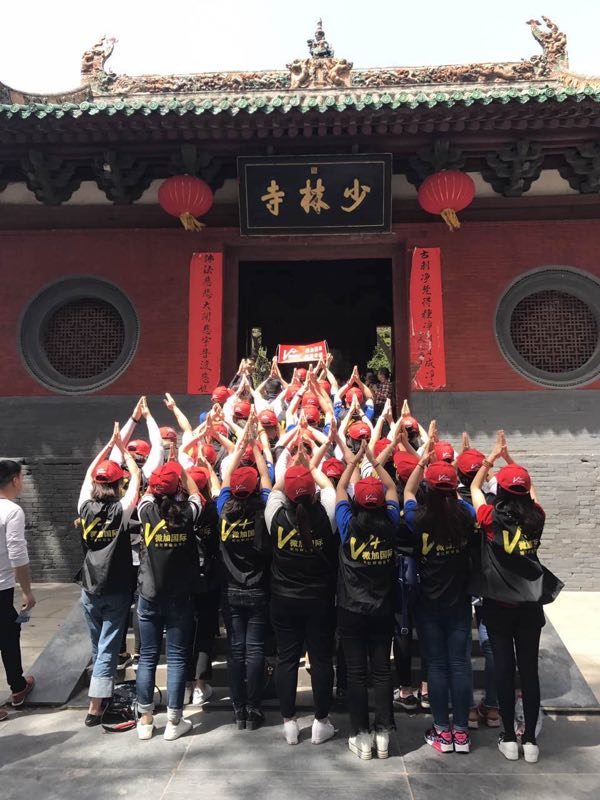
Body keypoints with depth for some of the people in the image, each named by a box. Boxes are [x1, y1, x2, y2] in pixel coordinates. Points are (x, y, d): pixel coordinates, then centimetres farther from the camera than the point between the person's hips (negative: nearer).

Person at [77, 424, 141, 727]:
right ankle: (95, 707, 2)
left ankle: (104, 693, 33)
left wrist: (110, 443, 12)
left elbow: (89, 473, 9)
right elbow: (136, 477, -3)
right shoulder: (121, 510, -13)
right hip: (116, 590, -4)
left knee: (98, 647, 19)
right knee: (108, 649, 2)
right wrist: (123, 448, 6)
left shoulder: (85, 508, -4)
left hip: (89, 589, 4)